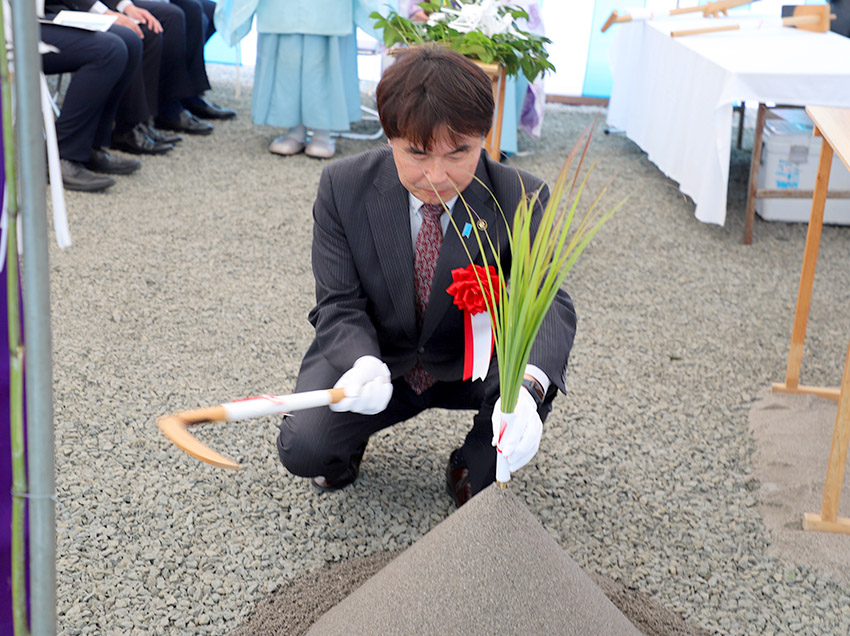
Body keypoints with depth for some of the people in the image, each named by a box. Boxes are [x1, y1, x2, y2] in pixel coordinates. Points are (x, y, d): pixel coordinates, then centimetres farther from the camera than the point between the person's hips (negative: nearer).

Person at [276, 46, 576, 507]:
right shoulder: (343, 188, -17)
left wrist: (528, 385, -51)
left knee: (538, 374, -31)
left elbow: (547, 302, -28)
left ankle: (476, 472, 1)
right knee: (302, 447, -23)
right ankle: (348, 439, 17)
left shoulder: (520, 200, -20)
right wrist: (363, 364, -39)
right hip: (376, 356, 0)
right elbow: (340, 305, -14)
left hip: (471, 362, 0)